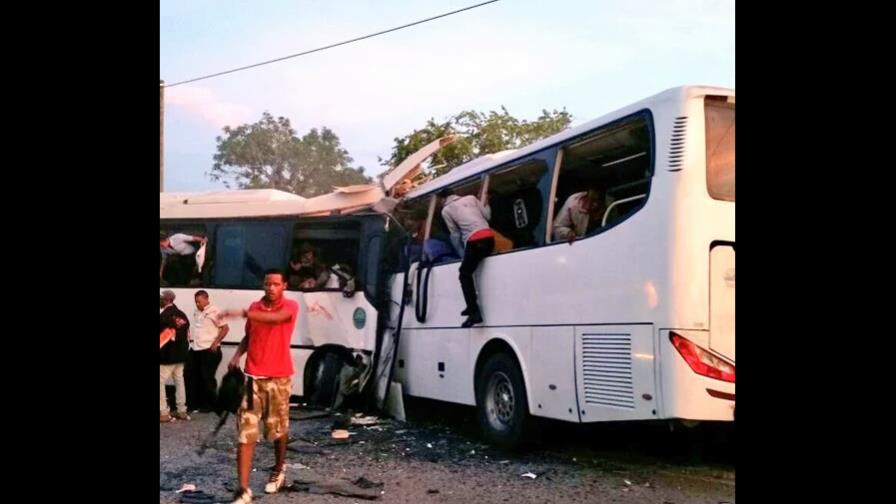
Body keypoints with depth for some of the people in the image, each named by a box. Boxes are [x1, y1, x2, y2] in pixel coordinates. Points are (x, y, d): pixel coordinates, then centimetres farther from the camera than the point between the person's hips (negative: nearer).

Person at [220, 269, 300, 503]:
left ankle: (278, 471, 37)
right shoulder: (255, 308, 8)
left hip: (279, 378, -3)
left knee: (278, 429, 11)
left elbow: (276, 317, -29)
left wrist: (243, 313, -39)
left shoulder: (291, 306, -6)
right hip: (253, 377, 3)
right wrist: (236, 355, 1)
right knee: (246, 432, -6)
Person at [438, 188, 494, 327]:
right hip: (489, 236, 6)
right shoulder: (470, 198, 24)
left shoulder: (446, 210, 12)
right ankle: (472, 307, 19)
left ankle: (474, 312, -13)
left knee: (465, 274, 1)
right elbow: (487, 215, 20)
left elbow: (455, 235, 13)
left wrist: (462, 254, 20)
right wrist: (485, 203, 41)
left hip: (475, 240, -6)